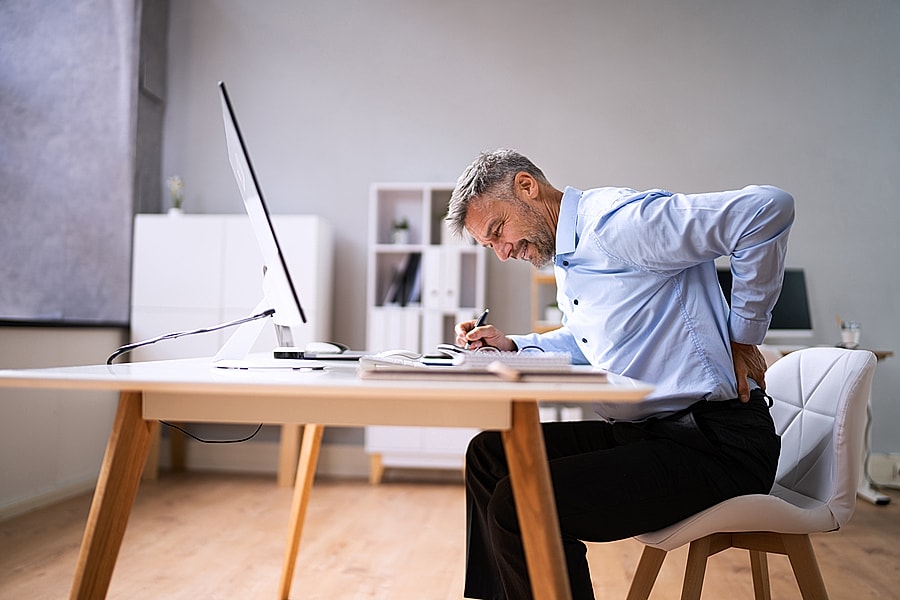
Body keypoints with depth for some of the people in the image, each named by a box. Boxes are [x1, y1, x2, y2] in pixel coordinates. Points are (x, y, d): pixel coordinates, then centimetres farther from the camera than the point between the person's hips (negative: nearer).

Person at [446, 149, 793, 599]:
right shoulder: (567, 258, 16)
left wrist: (742, 335, -15)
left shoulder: (614, 220, -16)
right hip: (646, 431, 10)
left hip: (714, 443, -10)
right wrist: (511, 345, 15)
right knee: (490, 454, 9)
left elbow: (768, 207, -23)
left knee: (519, 505, -23)